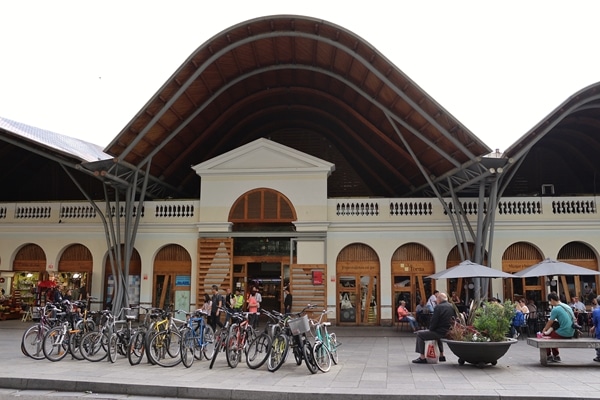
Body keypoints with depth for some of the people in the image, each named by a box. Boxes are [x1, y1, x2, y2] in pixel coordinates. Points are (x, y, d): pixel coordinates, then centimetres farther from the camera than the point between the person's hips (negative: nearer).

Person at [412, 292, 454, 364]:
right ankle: (441, 356, 44)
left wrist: (430, 329, 3)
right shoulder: (451, 306, 7)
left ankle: (422, 357, -1)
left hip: (441, 332, -9)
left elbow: (433, 321, -17)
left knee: (419, 334, 2)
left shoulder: (438, 307, -16)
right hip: (449, 332, 9)